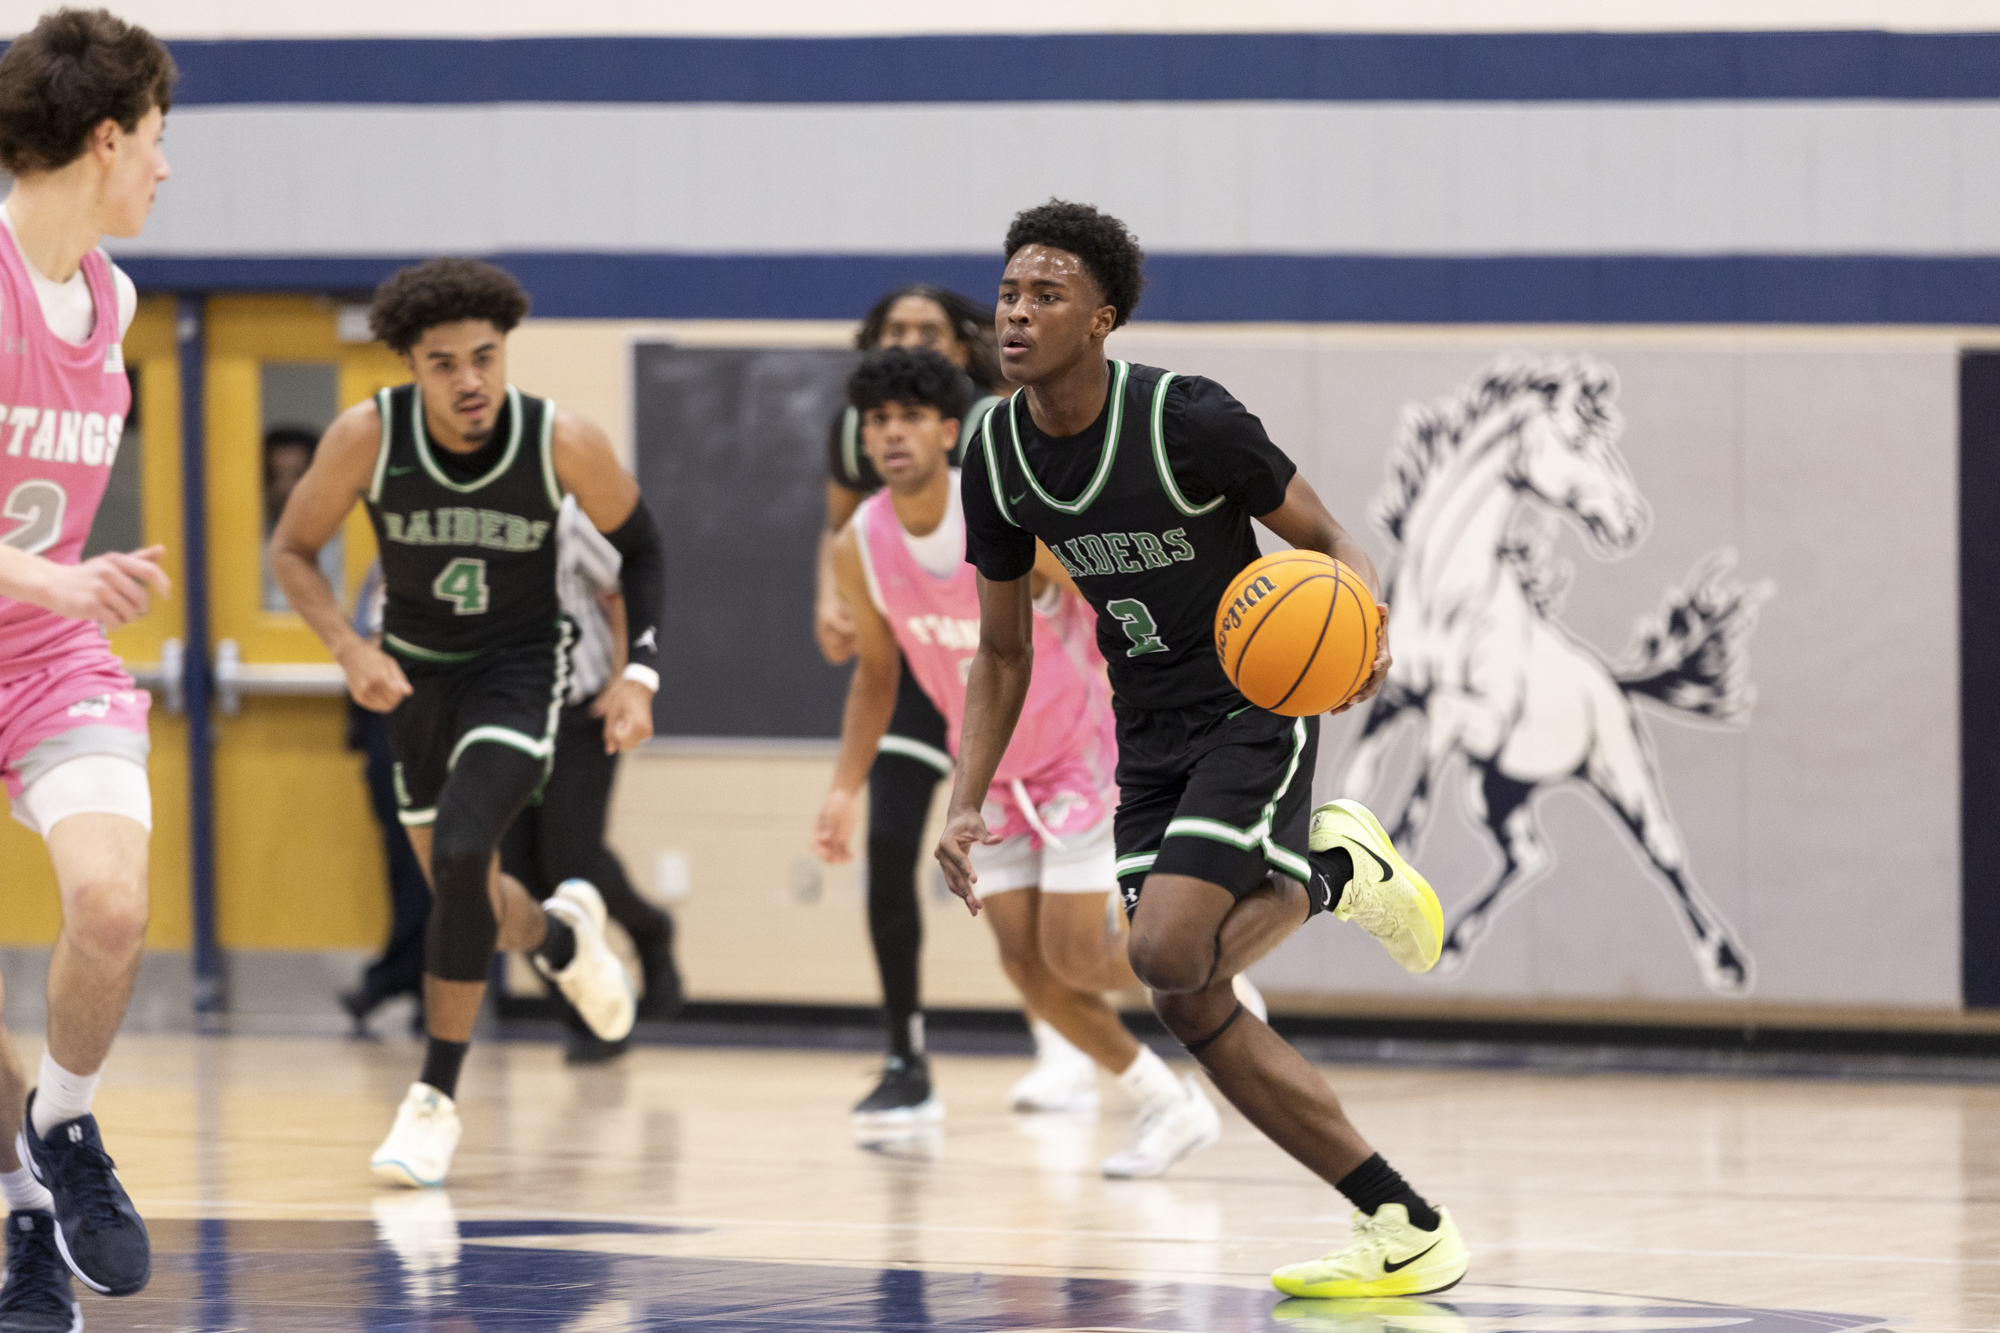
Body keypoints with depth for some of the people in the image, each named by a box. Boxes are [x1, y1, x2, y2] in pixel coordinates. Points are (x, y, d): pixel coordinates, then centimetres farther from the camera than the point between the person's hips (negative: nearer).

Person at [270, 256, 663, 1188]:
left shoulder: (565, 443, -23)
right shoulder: (368, 436, -22)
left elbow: (639, 549, -5)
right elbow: (292, 550, -7)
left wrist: (638, 673, -13)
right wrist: (350, 651, -22)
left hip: (520, 668, -3)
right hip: (416, 672, 3)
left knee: (460, 851, -24)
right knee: (461, 892, 13)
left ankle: (436, 1099, -12)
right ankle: (561, 937, 51)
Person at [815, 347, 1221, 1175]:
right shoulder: (860, 548, -12)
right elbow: (876, 672, 5)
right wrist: (845, 789, -3)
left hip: (1078, 749, -5)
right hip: (989, 767, 5)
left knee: (1073, 954, -11)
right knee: (1026, 964, -2)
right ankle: (1171, 1106, 15)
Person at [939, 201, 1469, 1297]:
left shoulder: (1187, 420, -20)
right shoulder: (998, 456, -2)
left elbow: (1327, 538, -9)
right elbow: (1002, 653, 9)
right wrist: (966, 805, -1)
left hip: (1254, 706, -6)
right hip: (1150, 738, 6)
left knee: (1169, 952, -25)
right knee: (1190, 1009, -2)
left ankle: (1335, 869, 2)